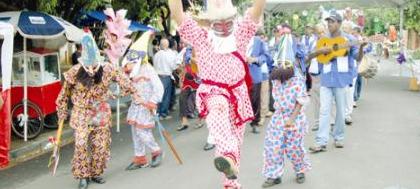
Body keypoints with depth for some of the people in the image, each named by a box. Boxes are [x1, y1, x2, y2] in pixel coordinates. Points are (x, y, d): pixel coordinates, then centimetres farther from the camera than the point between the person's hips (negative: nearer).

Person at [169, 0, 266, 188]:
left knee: (236, 140, 11)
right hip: (213, 92, -3)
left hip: (237, 94, 3)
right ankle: (229, 158, -61)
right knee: (218, 110, -39)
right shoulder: (201, 37, 0)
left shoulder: (241, 33, 3)